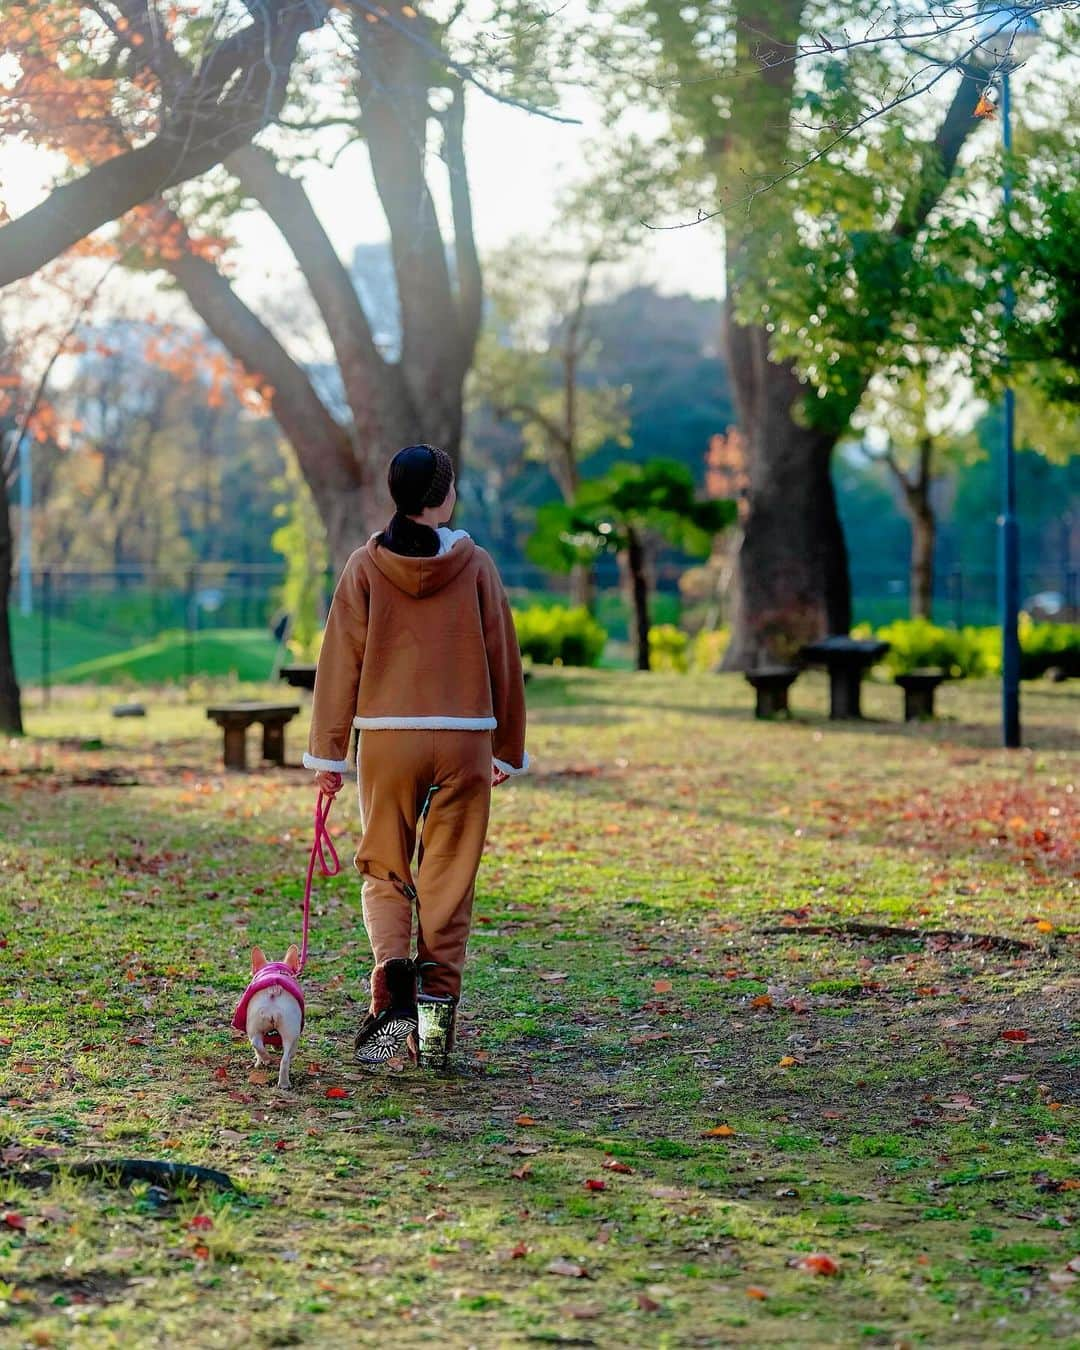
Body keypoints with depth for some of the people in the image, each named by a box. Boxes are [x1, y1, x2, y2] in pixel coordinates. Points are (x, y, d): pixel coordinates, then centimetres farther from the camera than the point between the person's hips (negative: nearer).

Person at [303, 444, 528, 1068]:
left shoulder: (366, 566, 0)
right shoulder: (474, 564, 0)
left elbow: (340, 661, 0)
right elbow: (503, 659, 5)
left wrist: (327, 752, 5)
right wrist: (509, 749, 14)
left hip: (386, 740, 0)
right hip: (464, 742, 0)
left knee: (385, 873, 11)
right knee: (448, 881, 7)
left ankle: (393, 979, -11)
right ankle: (437, 1007, 3)